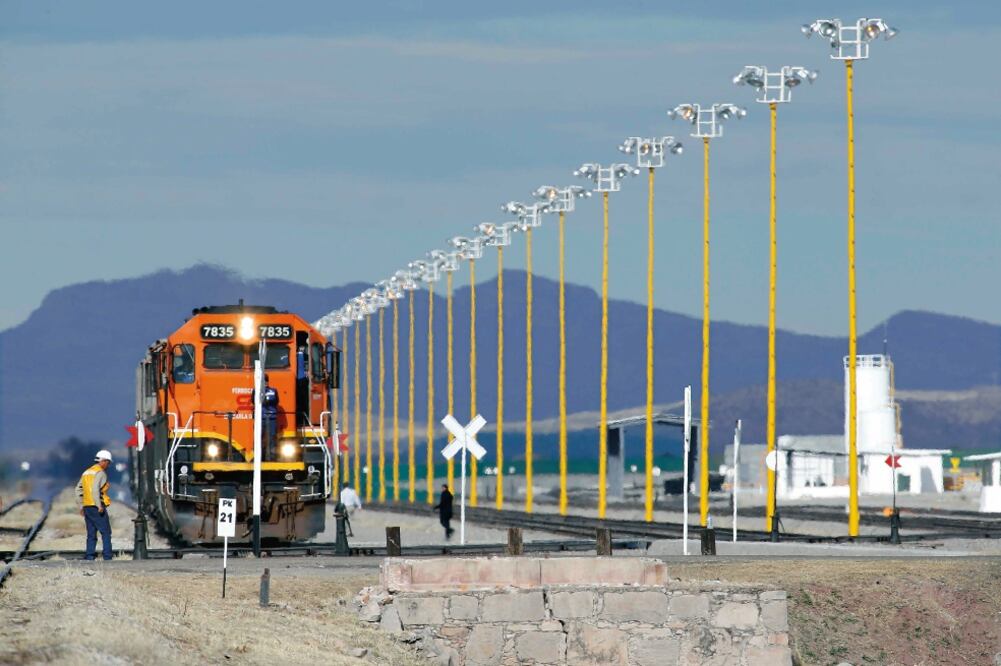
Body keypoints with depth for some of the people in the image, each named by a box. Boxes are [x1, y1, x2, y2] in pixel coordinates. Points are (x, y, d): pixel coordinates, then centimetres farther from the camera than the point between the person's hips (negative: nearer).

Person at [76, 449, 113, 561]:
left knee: (91, 534, 10)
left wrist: (81, 506, 19)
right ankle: (107, 556, -8)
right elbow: (95, 489, -21)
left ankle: (89, 557, 5)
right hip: (97, 508, -8)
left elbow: (79, 490, 17)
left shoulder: (86, 472, 17)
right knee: (106, 533, -2)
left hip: (87, 507, 8)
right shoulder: (100, 473, -8)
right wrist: (99, 506, -22)